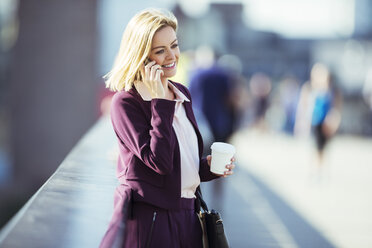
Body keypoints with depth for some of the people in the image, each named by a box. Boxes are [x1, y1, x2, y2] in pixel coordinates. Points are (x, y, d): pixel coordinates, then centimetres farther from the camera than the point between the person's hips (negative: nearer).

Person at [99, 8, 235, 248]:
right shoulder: (126, 101, -11)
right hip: (147, 219, -7)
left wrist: (208, 166, 2)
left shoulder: (182, 94, 12)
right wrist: (160, 101, -19)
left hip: (187, 217, 7)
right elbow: (159, 161, -21)